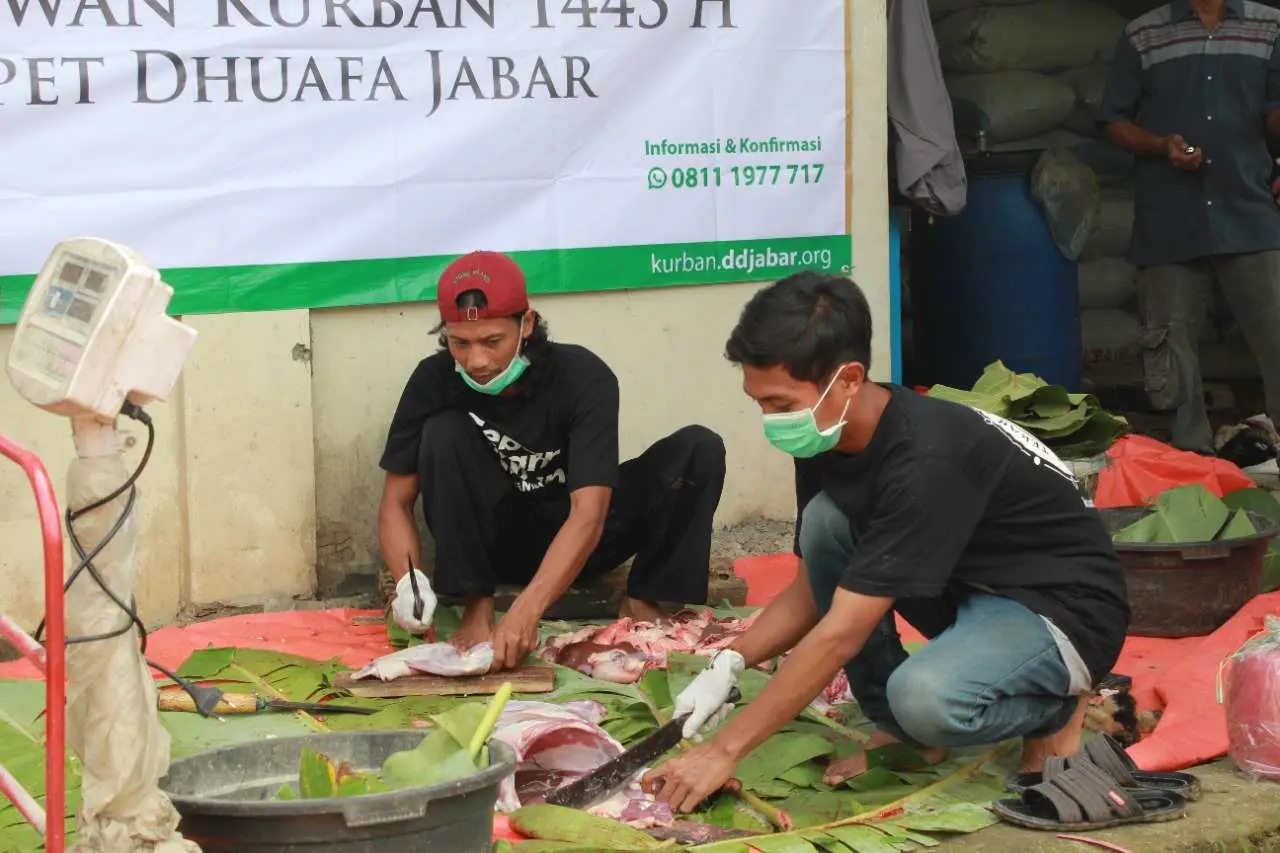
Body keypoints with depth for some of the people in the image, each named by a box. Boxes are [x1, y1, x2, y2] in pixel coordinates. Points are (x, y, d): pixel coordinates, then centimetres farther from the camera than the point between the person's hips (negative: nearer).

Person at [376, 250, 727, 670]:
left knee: (699, 450, -22)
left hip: (575, 540, -1)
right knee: (444, 434, -27)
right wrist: (408, 583, -35)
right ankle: (477, 606, -20)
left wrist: (527, 610, -47)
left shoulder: (583, 377, -25)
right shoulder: (434, 380, -18)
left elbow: (589, 513, -33)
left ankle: (642, 600, -9)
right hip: (498, 541, 1)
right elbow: (396, 501, -13)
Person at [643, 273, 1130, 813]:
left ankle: (1056, 703, -2)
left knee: (925, 700, -36)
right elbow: (813, 591, 6)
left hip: (1062, 606, -8)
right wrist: (728, 664, -12)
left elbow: (840, 635, -33)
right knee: (825, 521, -12)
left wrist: (723, 751, -30)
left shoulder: (925, 460, -33)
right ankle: (899, 728, 0)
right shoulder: (828, 440, -6)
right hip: (971, 586, 8)